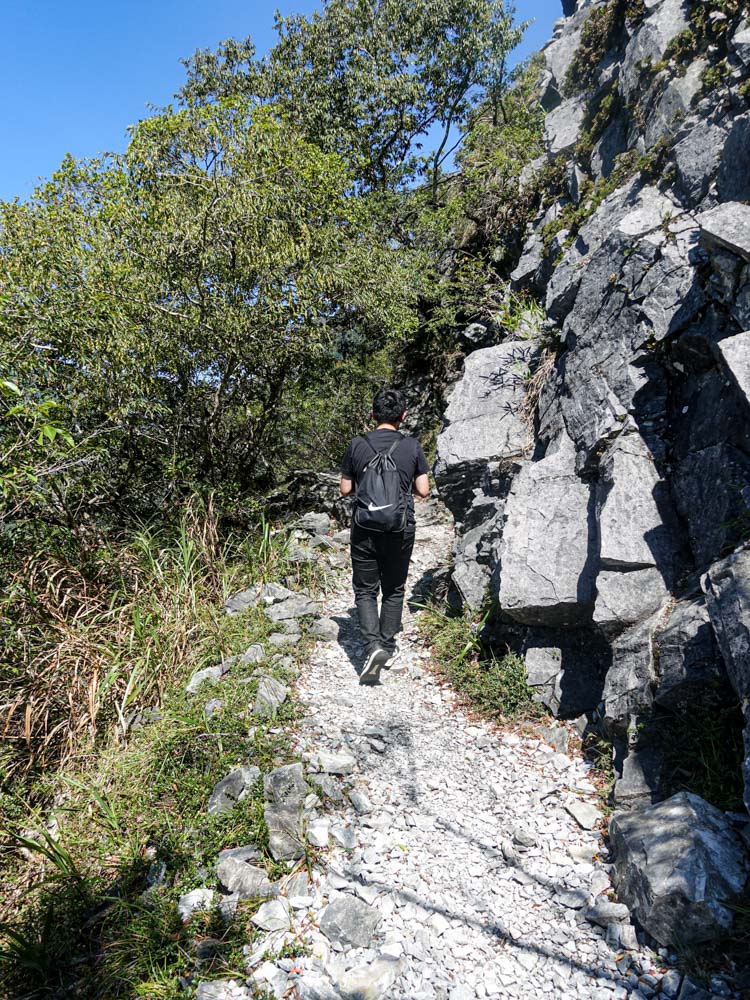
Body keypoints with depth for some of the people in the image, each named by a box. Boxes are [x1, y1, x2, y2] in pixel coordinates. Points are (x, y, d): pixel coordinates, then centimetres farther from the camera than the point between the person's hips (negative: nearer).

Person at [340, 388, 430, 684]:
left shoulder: (357, 445, -4)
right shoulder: (412, 446, -4)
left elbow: (345, 489, 1)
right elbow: (423, 491, -2)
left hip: (365, 529, -1)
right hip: (400, 530, 1)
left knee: (365, 591, 9)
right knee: (394, 590, 17)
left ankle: (372, 645, -9)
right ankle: (388, 647, 23)